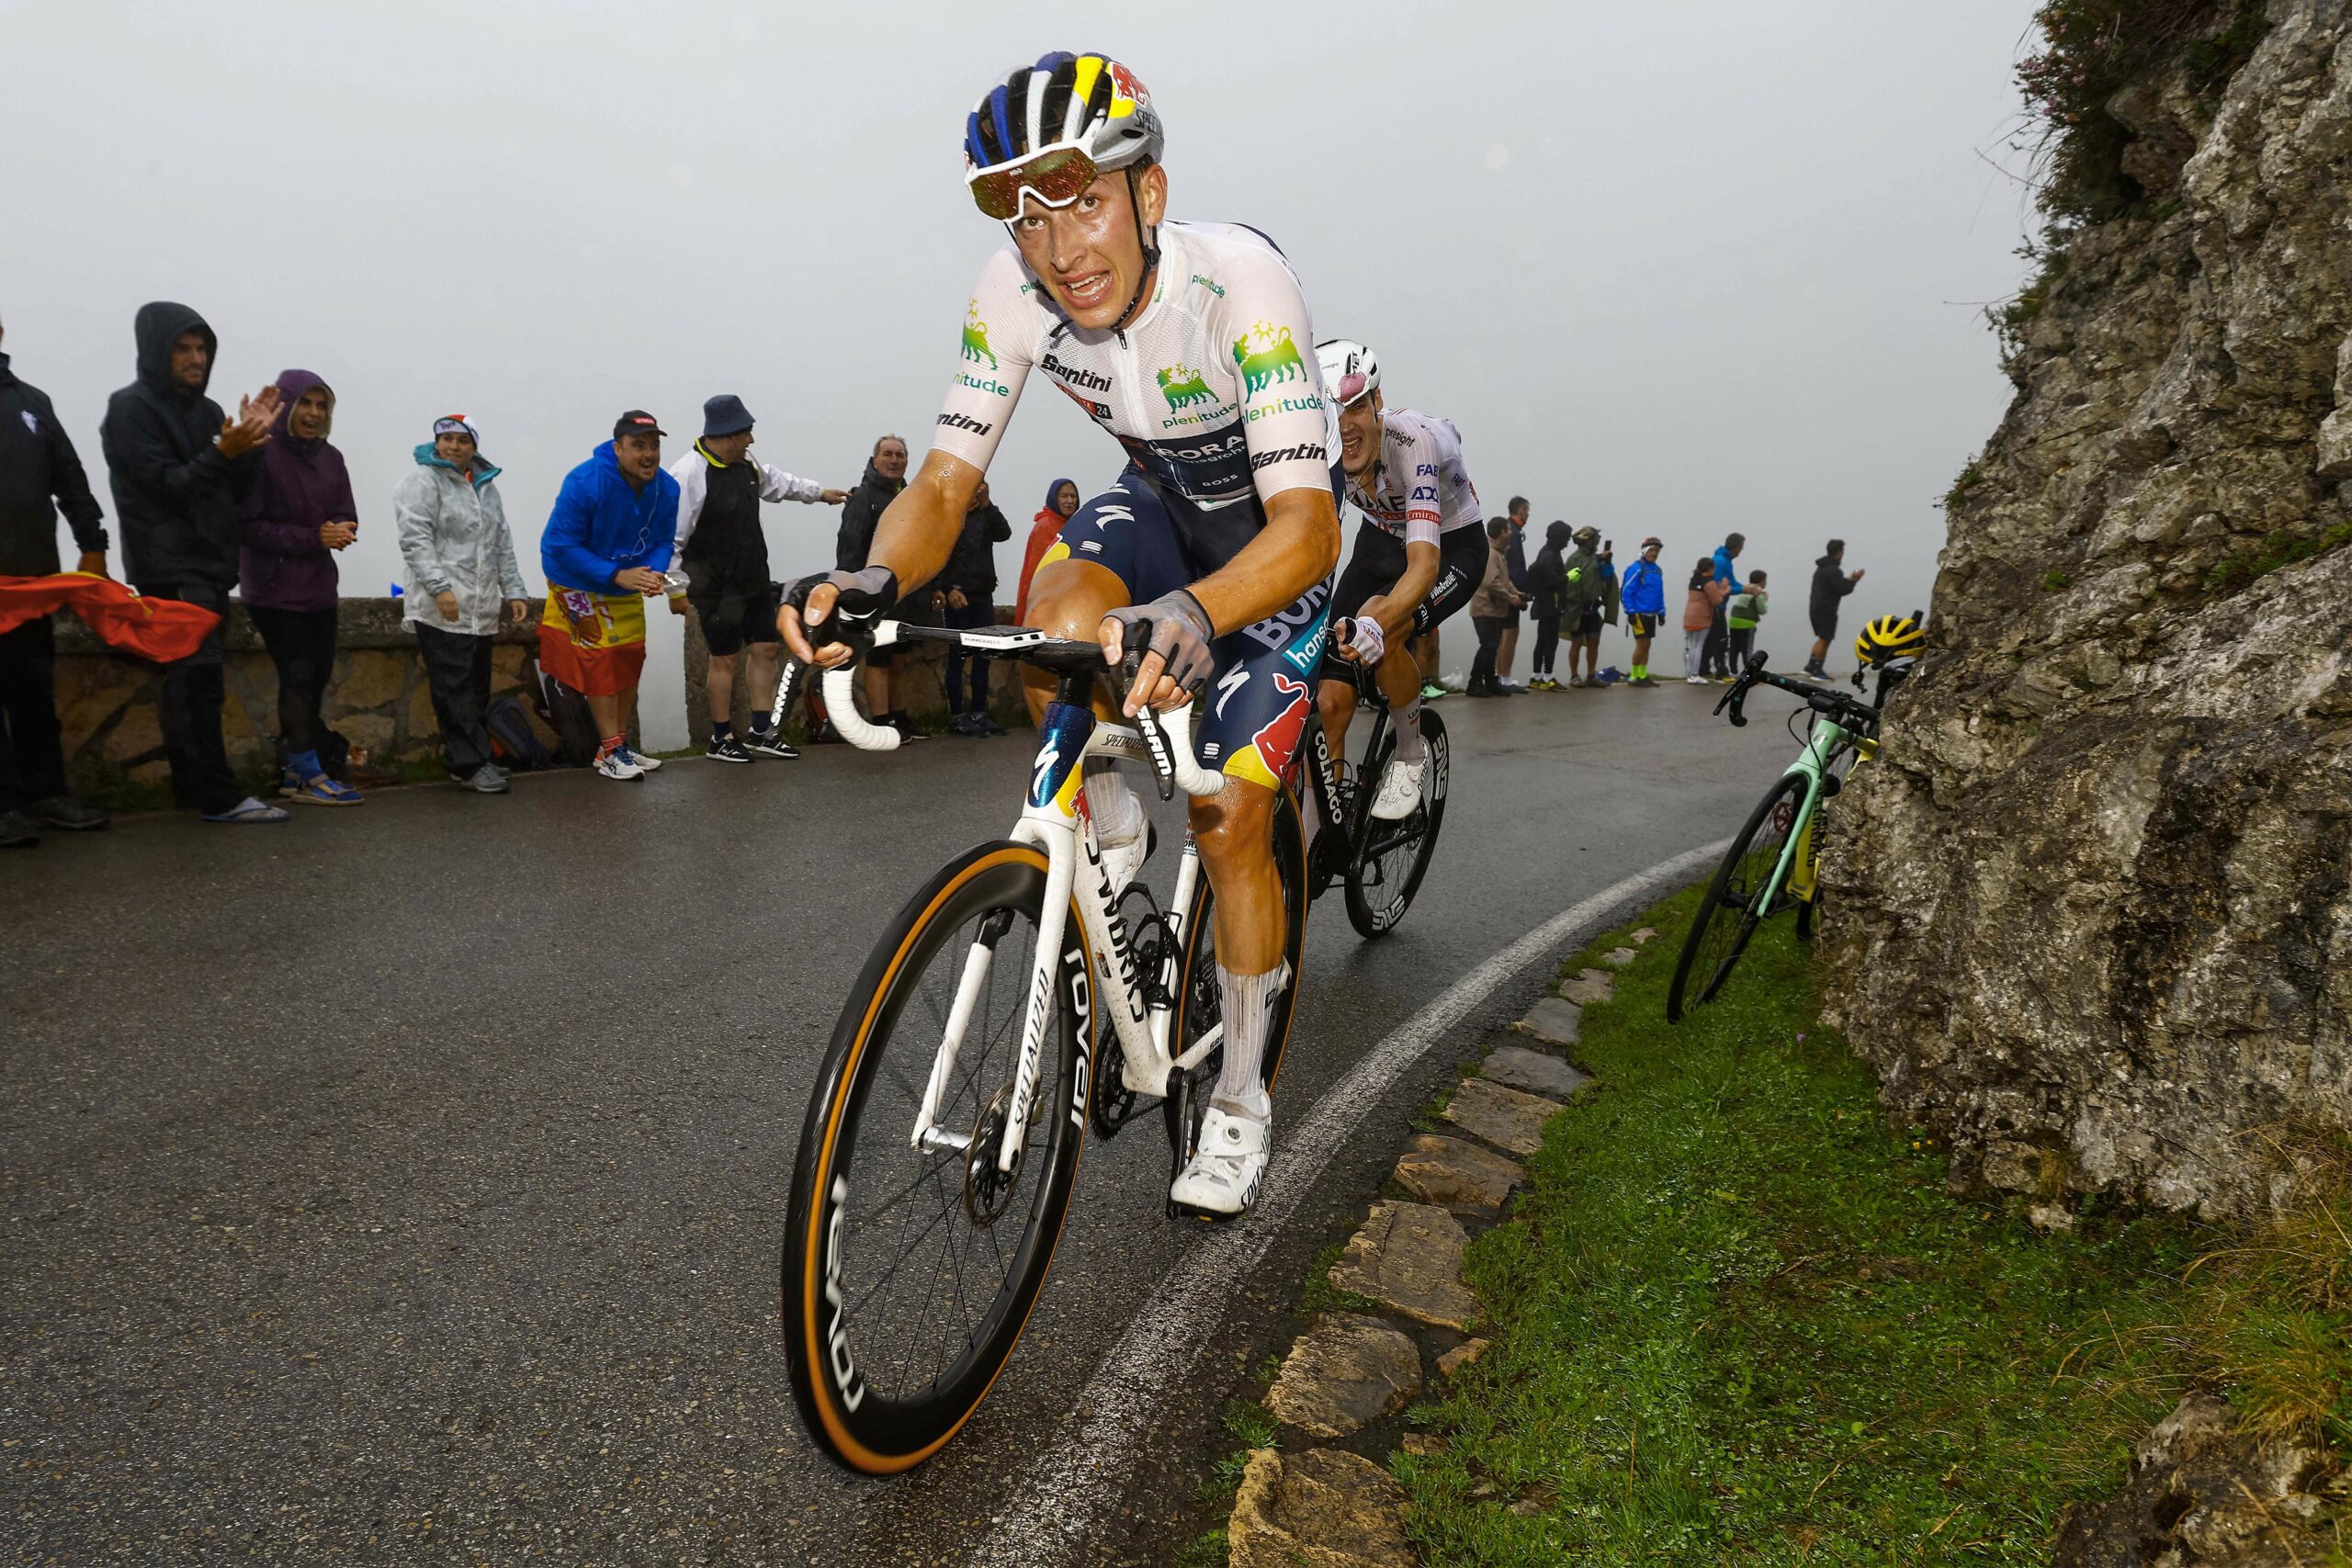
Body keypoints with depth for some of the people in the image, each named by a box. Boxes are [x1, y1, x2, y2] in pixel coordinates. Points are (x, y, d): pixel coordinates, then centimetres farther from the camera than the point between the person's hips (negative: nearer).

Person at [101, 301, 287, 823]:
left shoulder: (206, 411, 16)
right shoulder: (131, 409, -4)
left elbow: (239, 491, 11)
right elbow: (166, 484, -13)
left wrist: (252, 440, -3)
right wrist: (223, 452, -25)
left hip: (208, 563, 7)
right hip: (170, 568, -7)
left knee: (189, 681, 10)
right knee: (198, 678, -12)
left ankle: (192, 788, 15)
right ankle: (217, 796, -13)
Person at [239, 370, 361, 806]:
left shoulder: (330, 458, 9)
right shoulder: (261, 455, -11)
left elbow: (346, 516, 10)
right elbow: (250, 524, -14)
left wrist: (339, 531, -13)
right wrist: (314, 538, -19)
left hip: (318, 587, 7)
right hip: (274, 587, -7)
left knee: (315, 677, 8)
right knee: (298, 677, -6)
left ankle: (292, 773, 18)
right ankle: (310, 775, 1)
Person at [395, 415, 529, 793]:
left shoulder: (485, 485, 20)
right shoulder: (422, 480, -3)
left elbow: (503, 544, 23)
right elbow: (415, 539, -13)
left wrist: (514, 590, 15)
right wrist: (440, 587, -22)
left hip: (481, 609, 7)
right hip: (442, 608, -7)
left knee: (477, 689, 11)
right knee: (455, 690, -8)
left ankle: (474, 758, 18)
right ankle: (472, 764, -7)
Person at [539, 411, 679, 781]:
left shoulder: (666, 489, -12)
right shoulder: (585, 483, -28)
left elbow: (664, 541, -3)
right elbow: (561, 545, -25)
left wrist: (654, 572, -26)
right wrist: (616, 575, -33)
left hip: (627, 584, 6)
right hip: (578, 582, -6)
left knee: (630, 660, 9)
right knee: (600, 659, -10)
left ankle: (619, 743, 22)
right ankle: (611, 750, -4)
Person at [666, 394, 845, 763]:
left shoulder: (745, 466, 6)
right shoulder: (689, 474, -20)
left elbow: (777, 482, 29)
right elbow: (669, 538, -20)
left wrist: (820, 493, 38)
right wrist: (676, 589, -19)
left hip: (754, 581, 8)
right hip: (716, 589, -8)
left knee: (765, 649, 11)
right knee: (725, 659, 1)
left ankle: (761, 732, 21)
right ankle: (721, 739, 15)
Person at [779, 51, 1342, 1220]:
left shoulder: (1237, 280, -34)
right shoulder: (1015, 292, -21)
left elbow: (1307, 524, -42)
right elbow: (947, 477, -21)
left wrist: (1191, 615, -63)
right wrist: (872, 581, -43)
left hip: (1275, 535, -3)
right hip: (1158, 505, 4)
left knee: (1229, 824, -8)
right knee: (1061, 618, -32)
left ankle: (1240, 1101, 13)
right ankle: (1109, 833, 0)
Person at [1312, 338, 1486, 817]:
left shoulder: (1414, 440, -35)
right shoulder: (1317, 450, -22)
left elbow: (1424, 564, -44)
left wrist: (1374, 624, -63)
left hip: (1451, 548, -4)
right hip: (1380, 542, 4)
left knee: (1381, 632, -36)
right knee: (1329, 702, -10)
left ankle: (1410, 755, -9)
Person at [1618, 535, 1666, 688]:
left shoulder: (1658, 570, 13)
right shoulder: (1637, 568, -11)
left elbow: (1660, 593, 19)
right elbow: (1627, 591, -13)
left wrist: (1661, 612, 16)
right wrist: (1630, 612, -17)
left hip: (1651, 614, 7)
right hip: (1639, 613, -7)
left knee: (1647, 645, 9)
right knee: (1642, 644, -7)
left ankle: (1643, 676, 15)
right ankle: (1634, 677, 0)